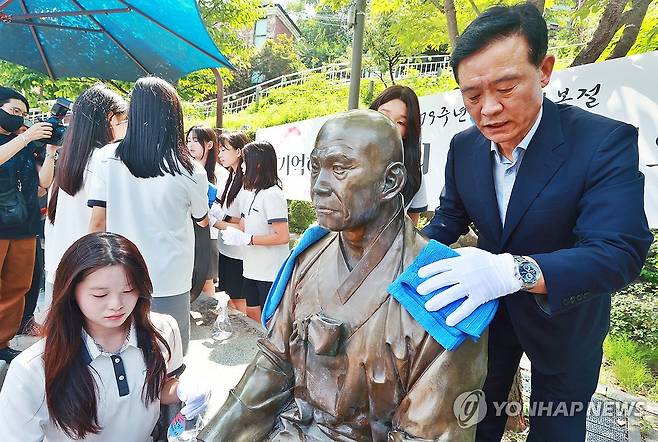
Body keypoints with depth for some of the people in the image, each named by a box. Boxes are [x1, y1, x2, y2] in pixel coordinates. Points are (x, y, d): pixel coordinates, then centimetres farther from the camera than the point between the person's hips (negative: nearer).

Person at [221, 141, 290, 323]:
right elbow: (244, 226, 12)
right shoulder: (251, 193, 8)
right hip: (252, 268, 8)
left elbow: (283, 236, -23)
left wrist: (246, 239, -21)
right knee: (252, 314, 19)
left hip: (271, 272, -8)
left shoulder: (272, 195, -18)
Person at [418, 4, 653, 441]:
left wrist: (513, 271, -52)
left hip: (565, 317, -3)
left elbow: (620, 251, -36)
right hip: (487, 306, 4)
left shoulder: (606, 141, -27)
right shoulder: (463, 146, -12)